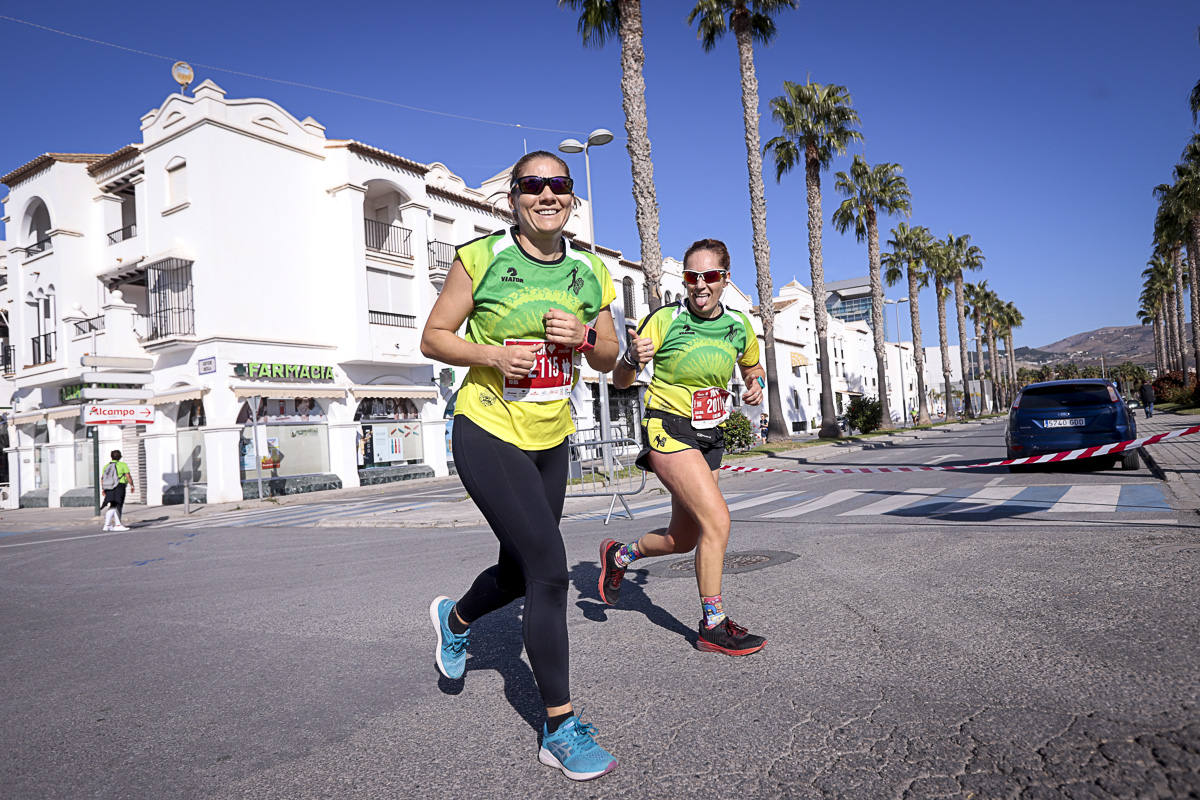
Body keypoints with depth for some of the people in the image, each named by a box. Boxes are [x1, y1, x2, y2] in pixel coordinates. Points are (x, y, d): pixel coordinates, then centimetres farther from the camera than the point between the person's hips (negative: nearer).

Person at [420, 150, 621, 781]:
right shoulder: (480, 258, -7)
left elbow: (609, 360, 12)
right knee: (549, 568, -14)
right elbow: (433, 338, -2)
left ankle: (455, 619, 51)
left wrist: (584, 336, -10)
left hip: (550, 441, 6)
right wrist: (491, 354, -20)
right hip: (488, 433, -6)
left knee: (520, 571, 16)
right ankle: (560, 727, 2)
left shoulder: (589, 272, 6)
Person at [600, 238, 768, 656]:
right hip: (668, 430, -6)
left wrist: (756, 385, -1)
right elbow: (620, 381, -7)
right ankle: (713, 625, -5)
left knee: (683, 539, 12)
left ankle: (618, 555, 39)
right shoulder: (663, 321, -12)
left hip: (709, 437, 6)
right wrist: (632, 359, -30)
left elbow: (753, 367, 22)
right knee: (717, 518, -20)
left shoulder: (739, 327, 2)